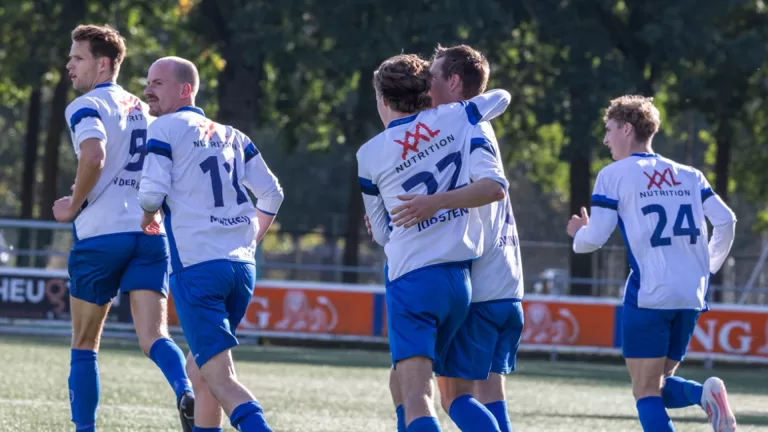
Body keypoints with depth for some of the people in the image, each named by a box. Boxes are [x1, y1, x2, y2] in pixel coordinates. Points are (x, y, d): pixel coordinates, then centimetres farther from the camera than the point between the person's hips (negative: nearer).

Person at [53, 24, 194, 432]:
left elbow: (93, 156, -23)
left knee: (84, 346, 10)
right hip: (149, 234, 5)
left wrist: (73, 206, -9)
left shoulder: (86, 106, -5)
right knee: (153, 338, -6)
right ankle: (187, 392, -34)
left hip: (101, 235, -5)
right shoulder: (143, 109, 19)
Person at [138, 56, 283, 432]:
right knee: (199, 370, 21)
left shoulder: (165, 129, -1)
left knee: (220, 379, -12)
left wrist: (148, 218, 12)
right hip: (242, 266, 7)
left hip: (196, 267, -7)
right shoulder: (231, 136, 17)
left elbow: (152, 192, -11)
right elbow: (272, 193, 17)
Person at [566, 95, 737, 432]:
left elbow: (594, 238, -4)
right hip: (691, 296, 5)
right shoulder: (688, 175, 14)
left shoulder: (614, 175, 0)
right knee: (659, 385, 17)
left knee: (646, 391, 0)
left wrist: (578, 234, 20)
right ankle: (706, 394, -15)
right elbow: (725, 221, 7)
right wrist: (708, 268, 20)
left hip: (648, 294, -5)